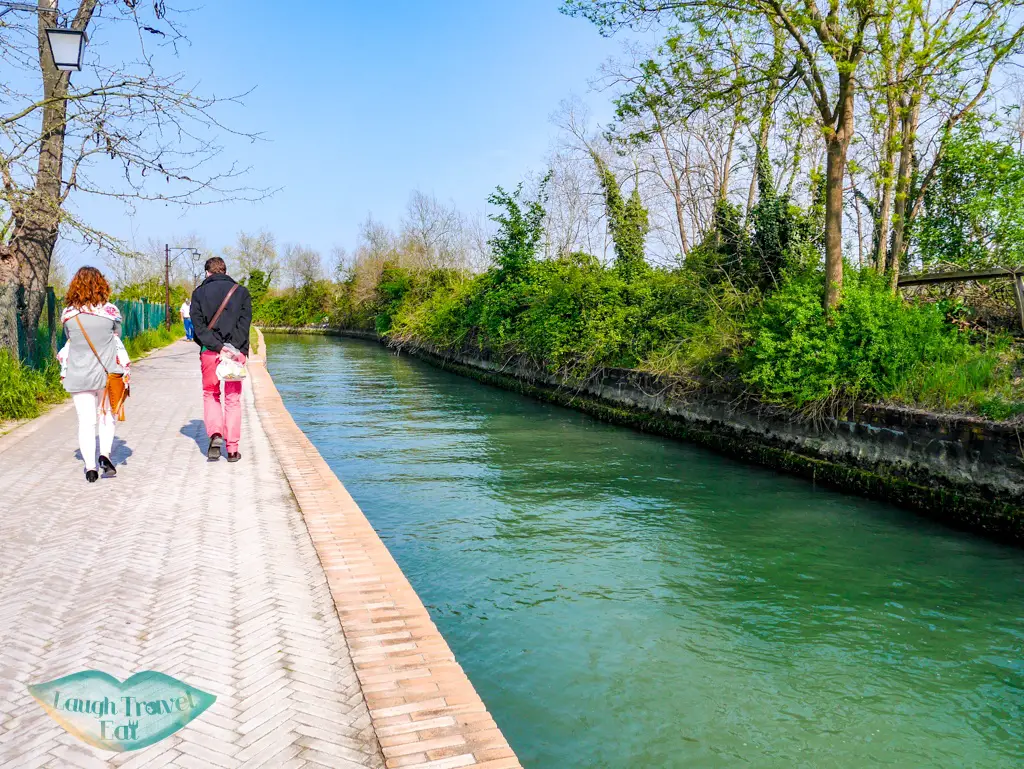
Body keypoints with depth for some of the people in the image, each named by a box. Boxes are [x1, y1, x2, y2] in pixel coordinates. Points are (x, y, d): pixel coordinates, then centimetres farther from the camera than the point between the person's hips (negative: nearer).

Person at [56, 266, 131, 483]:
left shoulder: (68, 314, -4)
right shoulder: (110, 311, -8)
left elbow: (69, 338, 10)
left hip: (78, 374, 1)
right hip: (107, 373, 0)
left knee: (86, 421, 7)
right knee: (106, 416, 18)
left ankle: (90, 467, 4)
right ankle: (105, 454, 1)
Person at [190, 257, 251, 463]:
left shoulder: (199, 293, 6)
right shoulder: (241, 291, 7)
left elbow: (199, 326, -5)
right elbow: (245, 321, -5)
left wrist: (217, 346, -10)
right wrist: (234, 348, -9)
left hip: (209, 352, 0)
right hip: (236, 351, 0)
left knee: (210, 394, 16)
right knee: (233, 399, 7)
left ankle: (215, 434, -8)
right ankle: (232, 449, 6)